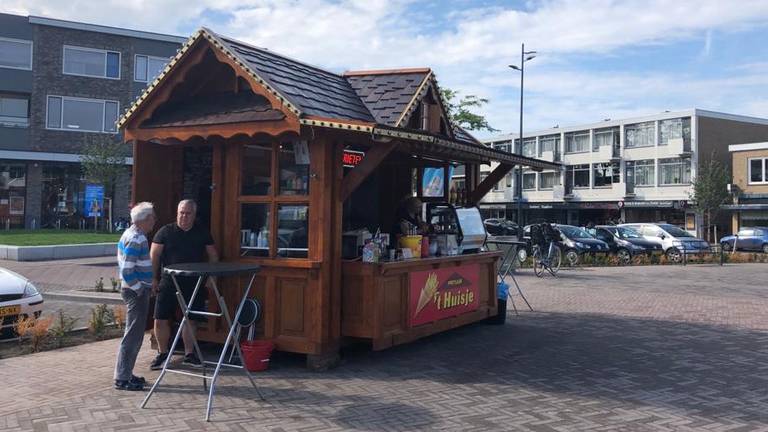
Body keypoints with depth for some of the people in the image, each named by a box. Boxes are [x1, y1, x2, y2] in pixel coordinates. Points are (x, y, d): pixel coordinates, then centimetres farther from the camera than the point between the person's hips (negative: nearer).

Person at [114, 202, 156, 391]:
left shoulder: (129, 234, 12)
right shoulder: (136, 239, -20)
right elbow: (126, 271, -24)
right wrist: (139, 289, -15)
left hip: (132, 289, 10)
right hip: (136, 292, -10)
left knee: (134, 334, 17)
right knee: (133, 336, -4)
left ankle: (125, 374, 25)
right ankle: (122, 379, 3)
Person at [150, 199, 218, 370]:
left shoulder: (202, 233, 6)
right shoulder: (165, 232, -1)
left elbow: (213, 256, 13)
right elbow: (154, 256, 0)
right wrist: (154, 278, -4)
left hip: (194, 284, 2)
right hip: (169, 283, -1)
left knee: (190, 319, 7)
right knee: (161, 319, 0)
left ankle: (189, 354, 20)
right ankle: (162, 353, 18)